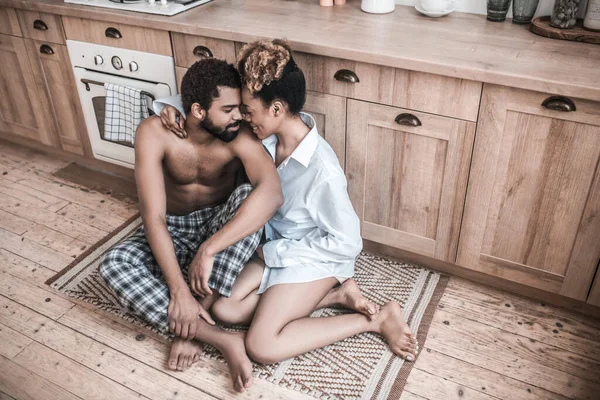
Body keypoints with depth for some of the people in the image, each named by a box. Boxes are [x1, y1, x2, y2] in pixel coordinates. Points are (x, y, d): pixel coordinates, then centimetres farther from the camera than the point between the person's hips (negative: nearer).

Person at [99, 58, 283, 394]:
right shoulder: (155, 133, -22)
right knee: (114, 265, -26)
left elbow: (272, 193, -43)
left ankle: (192, 324, -28)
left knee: (247, 196, -33)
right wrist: (178, 290, -35)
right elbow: (154, 217, -27)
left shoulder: (239, 136, -24)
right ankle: (223, 339, -32)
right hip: (173, 231, 1)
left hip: (221, 226, -1)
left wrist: (208, 250, -47)